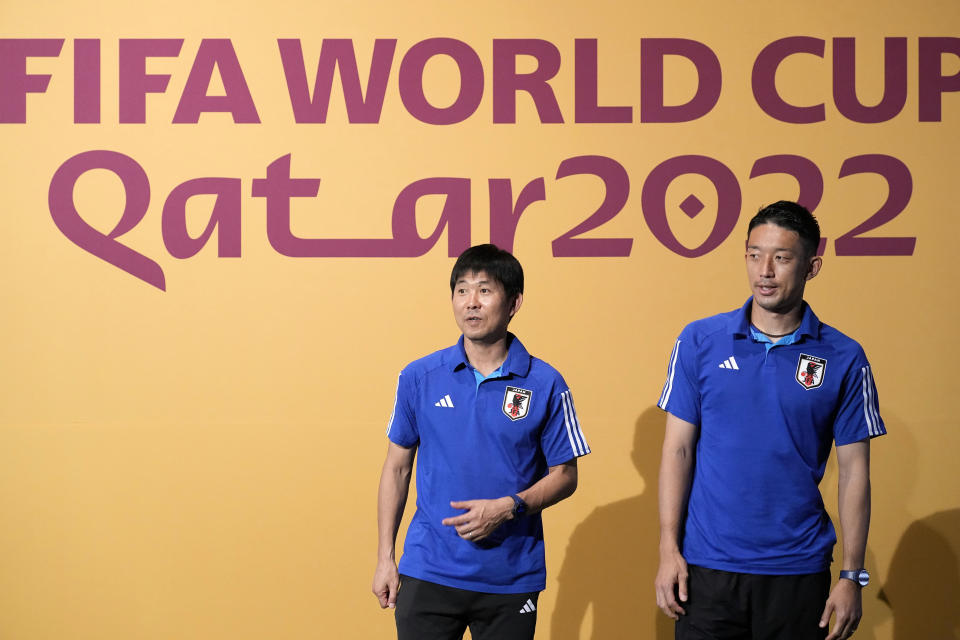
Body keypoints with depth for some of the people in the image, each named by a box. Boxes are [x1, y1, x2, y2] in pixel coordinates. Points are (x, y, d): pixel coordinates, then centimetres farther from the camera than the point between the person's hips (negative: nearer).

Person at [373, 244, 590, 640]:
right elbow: (397, 467, 9)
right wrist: (385, 557, 6)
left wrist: (507, 507, -15)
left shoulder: (545, 384, -2)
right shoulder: (419, 377, 3)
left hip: (511, 578, -1)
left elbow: (564, 476, 2)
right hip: (428, 573, 1)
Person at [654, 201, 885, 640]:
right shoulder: (700, 341, 1)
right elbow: (678, 449, 3)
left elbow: (854, 471, 2)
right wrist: (668, 548, -4)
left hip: (798, 571, 0)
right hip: (706, 566, 0)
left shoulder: (844, 358, 0)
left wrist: (852, 576, -1)